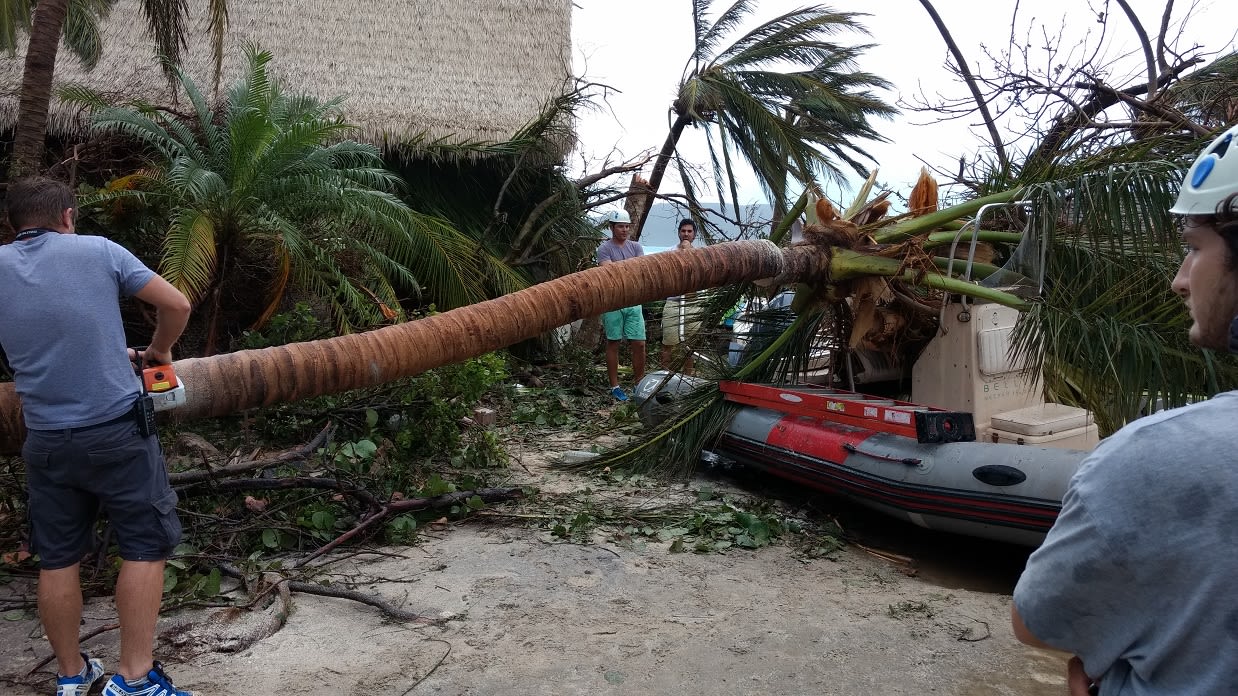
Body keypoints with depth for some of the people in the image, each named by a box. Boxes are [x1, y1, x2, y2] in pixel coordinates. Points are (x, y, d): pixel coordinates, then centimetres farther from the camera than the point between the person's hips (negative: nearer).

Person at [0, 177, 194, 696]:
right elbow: (176, 305, -2)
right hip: (117, 430, -3)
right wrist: (158, 351, 16)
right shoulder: (98, 250, -3)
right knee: (145, 547, 6)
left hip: (45, 439, 4)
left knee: (57, 560, 15)